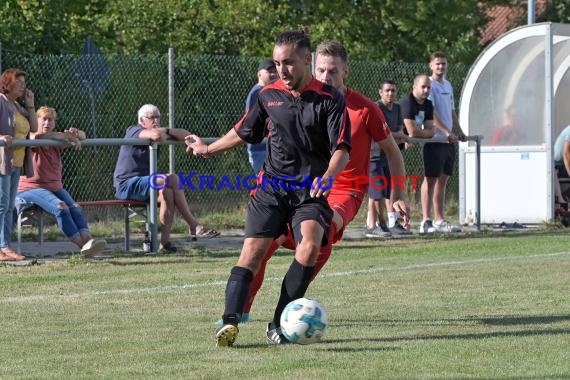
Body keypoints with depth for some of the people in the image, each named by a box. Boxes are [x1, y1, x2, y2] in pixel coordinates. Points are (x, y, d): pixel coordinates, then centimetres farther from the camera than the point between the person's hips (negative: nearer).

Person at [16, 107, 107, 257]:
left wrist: (76, 134, -8)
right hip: (31, 188, -6)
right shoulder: (29, 138, -1)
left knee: (75, 207, -24)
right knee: (60, 207, -32)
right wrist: (65, 136, -21)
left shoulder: (56, 142, 18)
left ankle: (88, 240, -42)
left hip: (55, 187, 6)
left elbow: (82, 137, 18)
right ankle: (83, 244, -36)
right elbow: (37, 137, -25)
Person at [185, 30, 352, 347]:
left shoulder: (330, 99, -5)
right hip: (272, 187, 3)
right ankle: (230, 321, -21)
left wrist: (327, 177, -31)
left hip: (310, 192, -3)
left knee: (310, 246, -24)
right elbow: (244, 132, 23)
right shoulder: (269, 95, 6)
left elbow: (342, 149, -11)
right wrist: (208, 149, 34)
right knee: (253, 250, -13)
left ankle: (279, 323, -16)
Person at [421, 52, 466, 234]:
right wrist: (447, 132, -24)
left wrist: (459, 132, 16)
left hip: (448, 139, 8)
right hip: (434, 138, -8)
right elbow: (431, 113, -18)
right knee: (431, 179, -8)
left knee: (443, 179, 9)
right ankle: (426, 221, -7)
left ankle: (439, 220, 13)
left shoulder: (447, 85, 18)